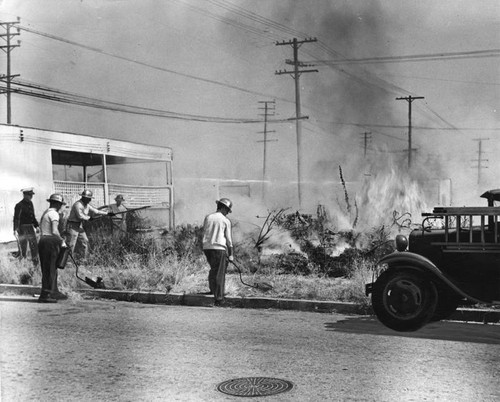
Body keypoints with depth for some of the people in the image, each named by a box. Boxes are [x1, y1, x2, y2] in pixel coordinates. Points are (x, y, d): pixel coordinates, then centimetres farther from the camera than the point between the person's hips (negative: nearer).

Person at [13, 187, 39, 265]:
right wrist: (15, 230, -27)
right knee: (22, 248, -2)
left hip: (31, 227, 7)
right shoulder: (19, 205, -14)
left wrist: (36, 226, 19)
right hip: (23, 229, -7)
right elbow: (16, 218, -19)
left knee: (34, 247, 10)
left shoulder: (30, 203, 9)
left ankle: (36, 264, 19)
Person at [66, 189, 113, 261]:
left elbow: (95, 211, 14)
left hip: (79, 226, 9)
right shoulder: (78, 205, -21)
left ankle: (84, 259, 15)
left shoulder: (87, 205, 9)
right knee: (71, 245, -11)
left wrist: (107, 213, 10)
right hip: (72, 226, -9)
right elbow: (80, 216, -25)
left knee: (85, 241, 8)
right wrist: (89, 217, -8)